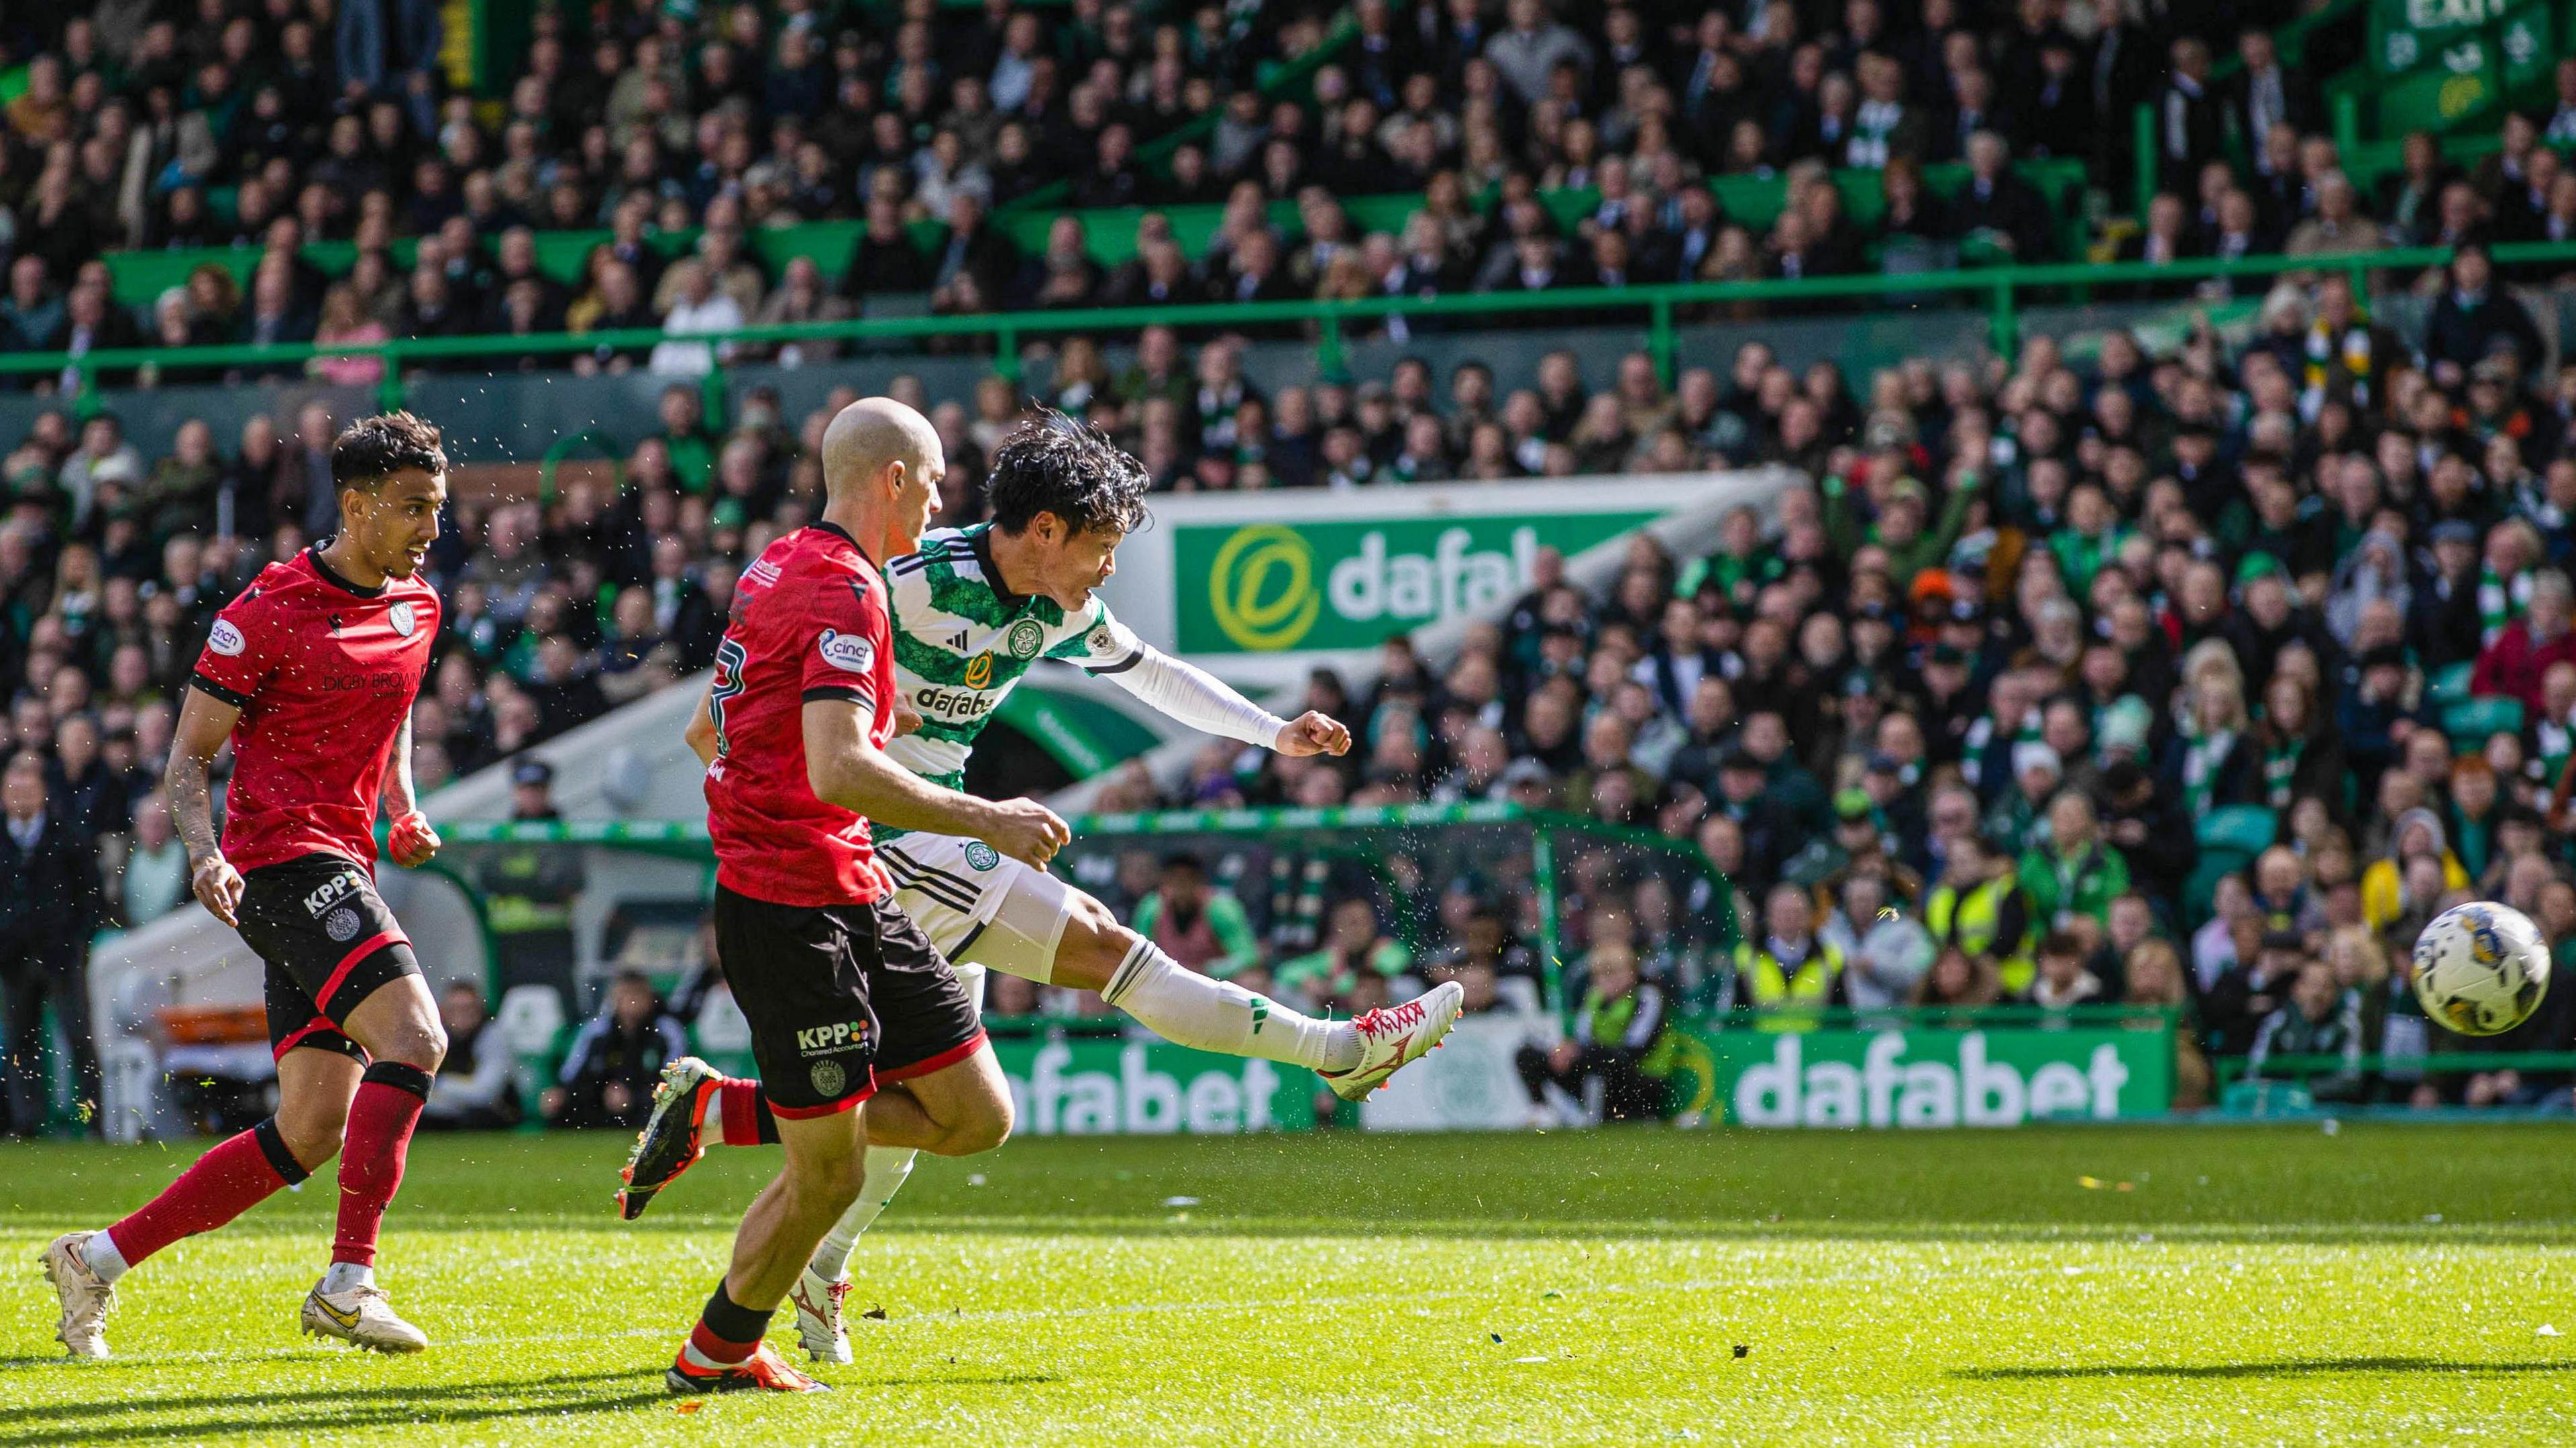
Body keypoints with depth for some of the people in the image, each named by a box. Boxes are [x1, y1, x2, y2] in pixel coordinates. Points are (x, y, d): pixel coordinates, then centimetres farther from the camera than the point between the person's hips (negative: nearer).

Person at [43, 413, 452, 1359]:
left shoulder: (416, 607, 14)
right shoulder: (269, 611, -8)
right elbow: (188, 757, -6)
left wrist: (404, 811, 13)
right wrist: (206, 853, -24)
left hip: (340, 872, 8)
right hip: (283, 859, -8)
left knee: (312, 1133, 3)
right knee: (415, 1038, -25)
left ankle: (100, 1258, 12)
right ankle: (349, 1280, -24)